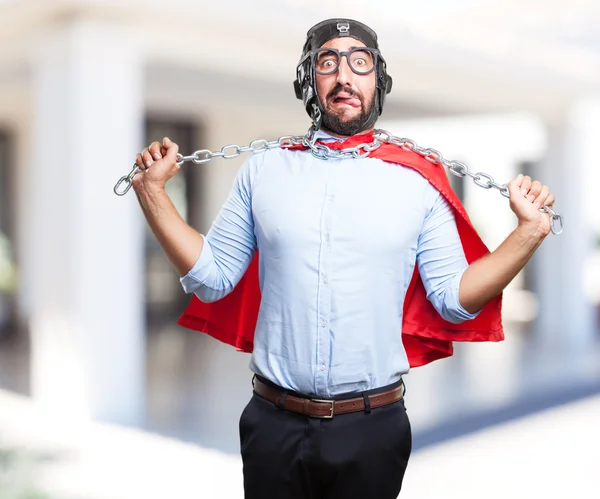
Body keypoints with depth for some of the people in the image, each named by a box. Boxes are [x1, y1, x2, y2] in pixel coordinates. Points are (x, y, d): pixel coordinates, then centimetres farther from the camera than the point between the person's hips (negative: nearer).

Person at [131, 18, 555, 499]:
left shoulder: (417, 180, -2)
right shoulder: (263, 168, 2)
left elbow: (454, 297, 0)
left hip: (374, 427, 0)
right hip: (274, 423, 1)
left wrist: (530, 231, -9)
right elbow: (212, 278, 4)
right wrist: (153, 192, -2)